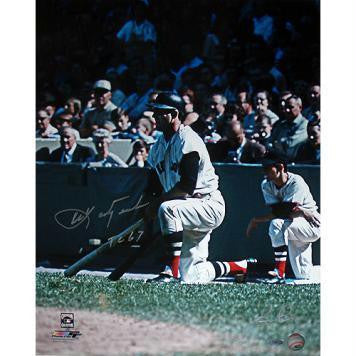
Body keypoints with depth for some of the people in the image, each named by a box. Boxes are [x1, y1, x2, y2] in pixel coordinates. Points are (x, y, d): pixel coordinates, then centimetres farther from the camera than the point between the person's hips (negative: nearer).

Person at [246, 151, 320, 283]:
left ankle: (280, 273, -33)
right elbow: (276, 211, -18)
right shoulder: (266, 185, -6)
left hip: (312, 227, -7)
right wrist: (301, 211, -32)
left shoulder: (296, 182, -23)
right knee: (302, 278, 5)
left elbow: (286, 212, -29)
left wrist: (257, 220, -25)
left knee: (277, 224, -32)